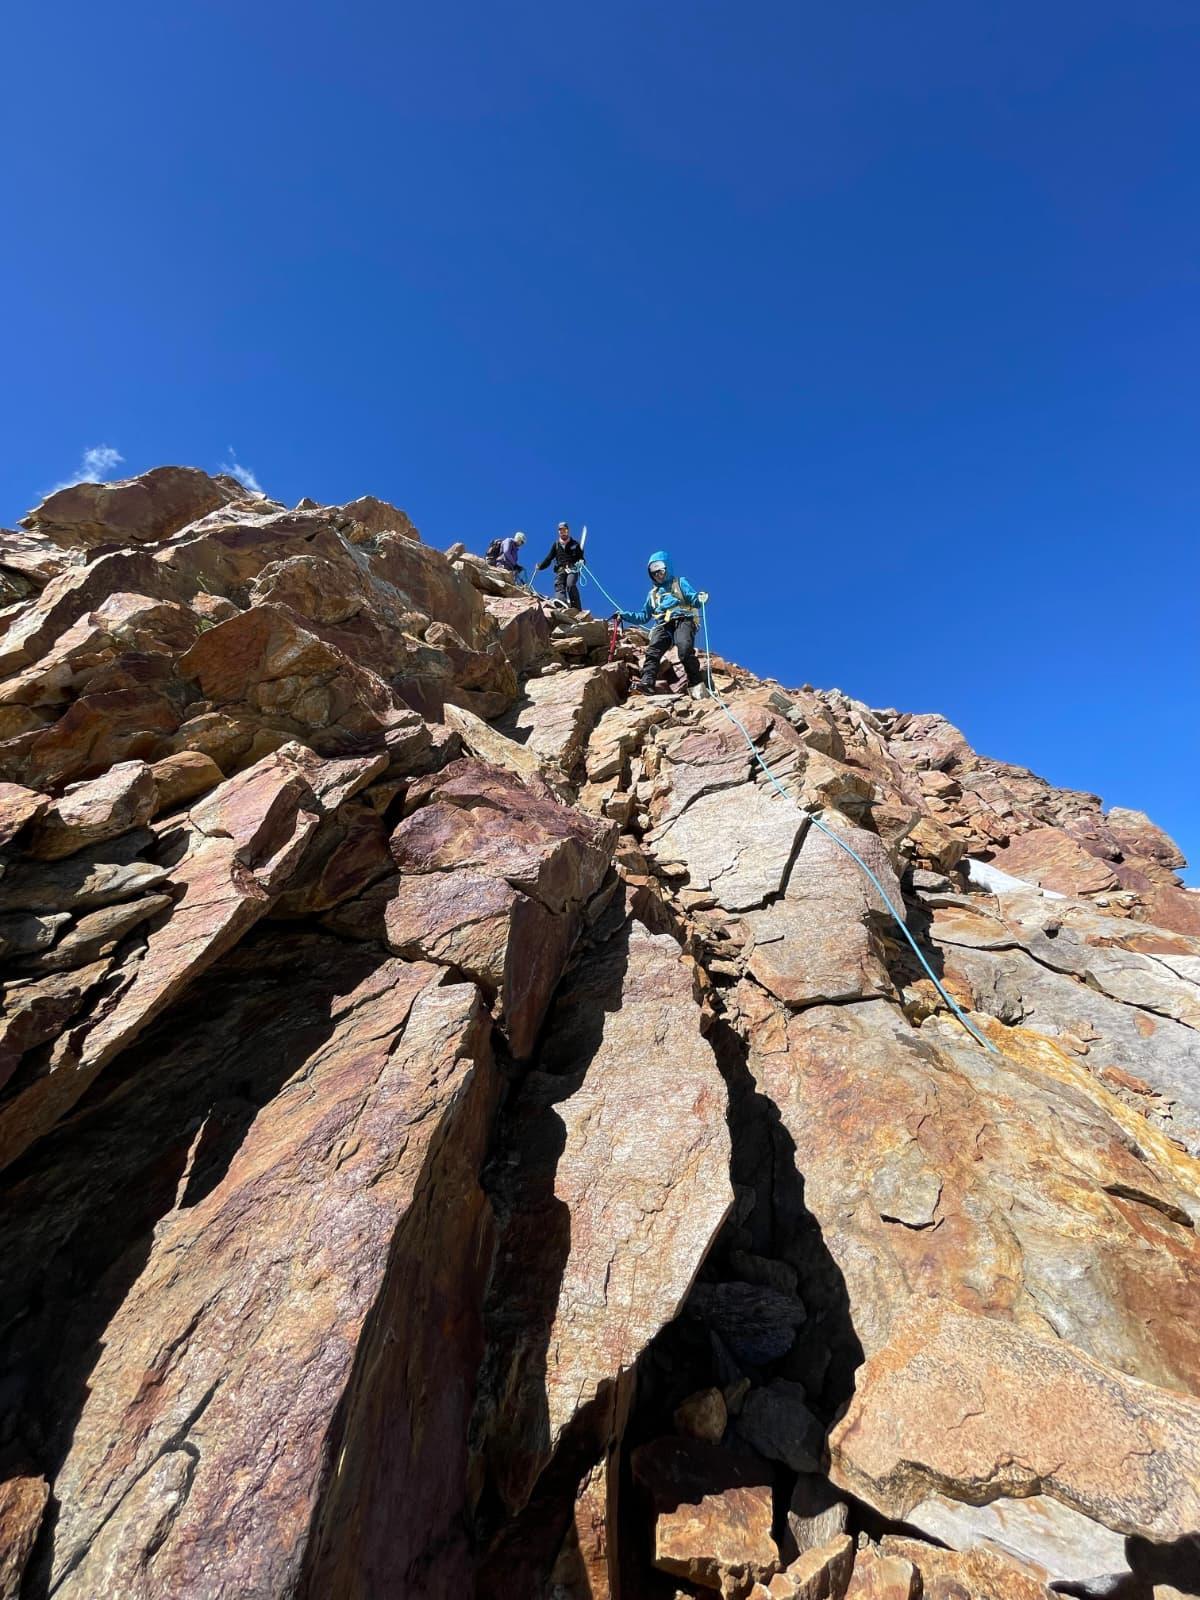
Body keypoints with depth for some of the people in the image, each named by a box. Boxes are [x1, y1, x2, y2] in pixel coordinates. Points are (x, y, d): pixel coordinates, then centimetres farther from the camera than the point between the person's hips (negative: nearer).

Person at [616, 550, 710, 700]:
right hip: (663, 624, 3)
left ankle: (695, 684, -30)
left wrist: (700, 598, -18)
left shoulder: (680, 582, 22)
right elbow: (644, 617, 36)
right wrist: (624, 615, 24)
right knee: (652, 651, -28)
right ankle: (646, 683, -48)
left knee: (685, 650, -34)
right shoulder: (652, 594, 35)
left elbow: (693, 598, 7)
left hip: (682, 620, -3)